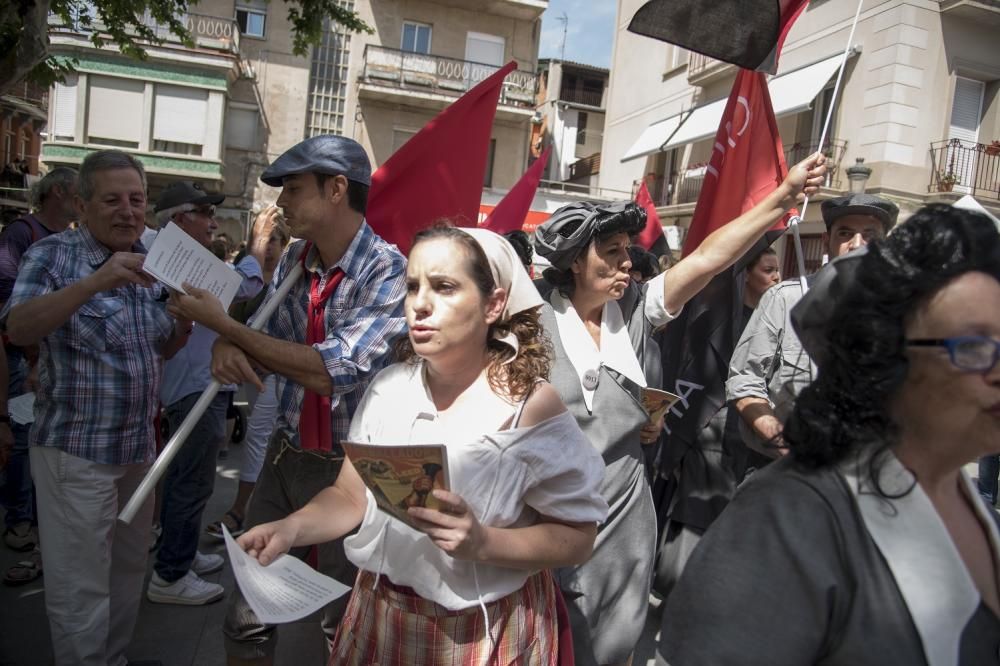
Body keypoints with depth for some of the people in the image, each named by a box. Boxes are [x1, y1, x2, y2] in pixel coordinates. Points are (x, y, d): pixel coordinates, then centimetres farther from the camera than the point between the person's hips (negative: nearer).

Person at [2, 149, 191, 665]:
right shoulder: (53, 254, -10)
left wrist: (186, 322, -7)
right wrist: (94, 282, -38)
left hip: (139, 447, 6)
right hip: (76, 451, -6)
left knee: (128, 572, 19)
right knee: (81, 590, 4)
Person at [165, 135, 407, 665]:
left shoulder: (387, 272, -18)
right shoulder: (294, 259, 3)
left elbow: (334, 371, -26)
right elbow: (266, 344, 13)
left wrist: (225, 324, -19)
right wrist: (225, 346, -12)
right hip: (285, 457, 6)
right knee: (247, 619, 15)